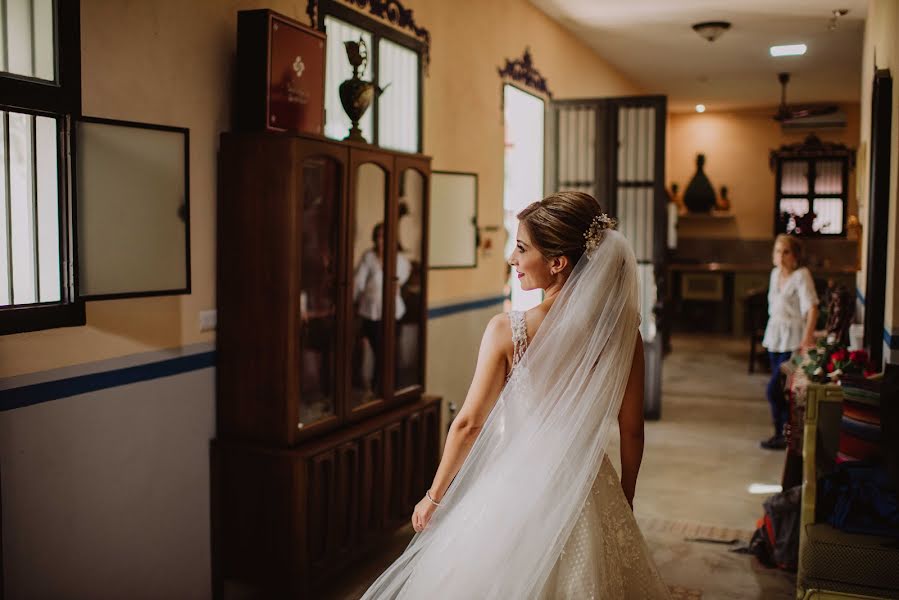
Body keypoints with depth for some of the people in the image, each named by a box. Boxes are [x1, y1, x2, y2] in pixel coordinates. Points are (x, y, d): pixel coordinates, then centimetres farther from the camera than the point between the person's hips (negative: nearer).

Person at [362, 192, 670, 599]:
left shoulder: (506, 331, -18)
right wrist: (624, 501, 12)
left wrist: (434, 495, 2)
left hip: (515, 488, -2)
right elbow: (631, 431, -3)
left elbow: (469, 423, -12)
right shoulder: (620, 330, -11)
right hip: (589, 495, 3)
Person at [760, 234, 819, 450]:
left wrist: (807, 338, -32)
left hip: (793, 341, -7)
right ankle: (784, 433, 24)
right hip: (775, 336, 7)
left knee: (774, 389, -9)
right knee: (779, 389, 12)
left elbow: (812, 308, -23)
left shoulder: (801, 275, -14)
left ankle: (783, 434, 5)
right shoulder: (775, 273, 8)